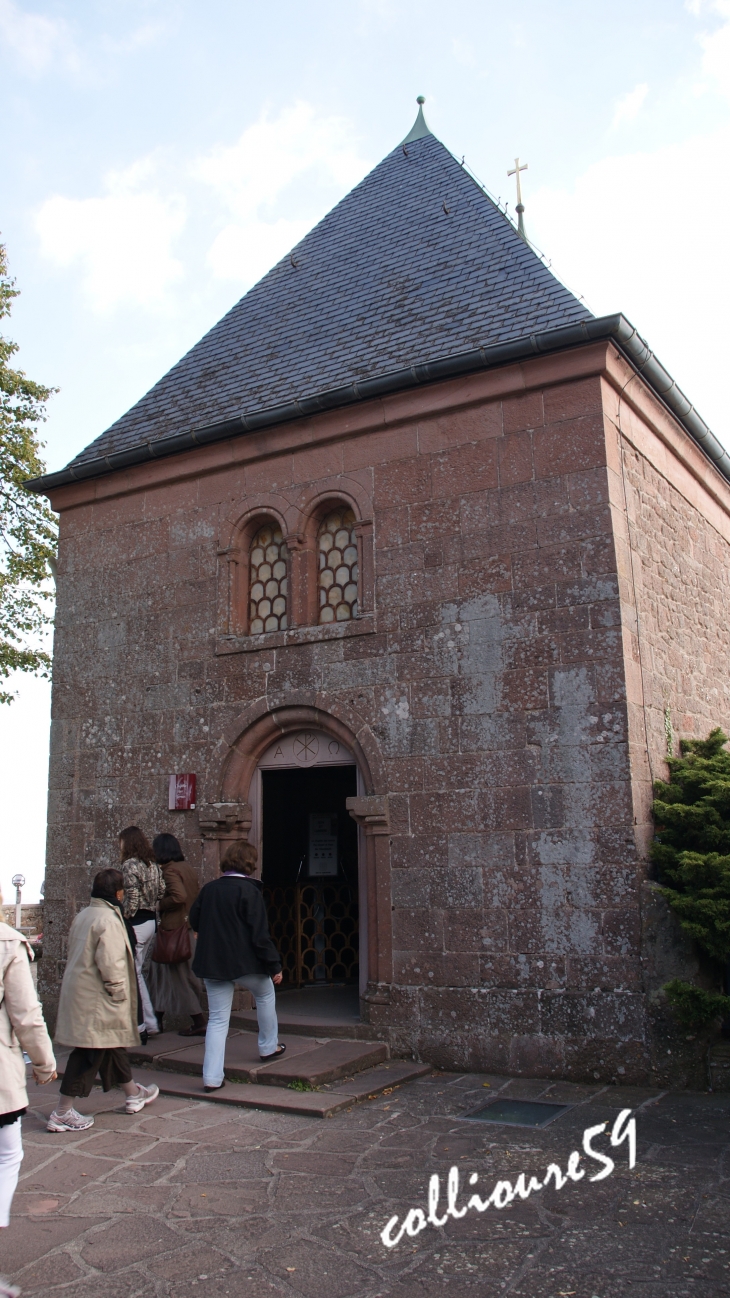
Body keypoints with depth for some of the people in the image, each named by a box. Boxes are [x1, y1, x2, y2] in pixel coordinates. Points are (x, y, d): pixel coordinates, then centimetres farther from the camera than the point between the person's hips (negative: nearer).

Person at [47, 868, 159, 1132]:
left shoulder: (83, 915, 9)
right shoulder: (109, 920, -20)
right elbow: (110, 963, -24)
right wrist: (118, 992, -12)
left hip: (78, 989, 10)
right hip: (96, 1000, -10)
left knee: (113, 1044, 20)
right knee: (89, 1053, -1)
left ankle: (133, 1095, 33)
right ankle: (63, 1113, 5)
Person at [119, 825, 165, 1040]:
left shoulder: (130, 865, -12)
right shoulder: (153, 864, 11)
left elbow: (133, 898, -18)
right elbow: (162, 892, 9)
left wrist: (125, 919, -11)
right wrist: (152, 910, 13)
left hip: (136, 923, -8)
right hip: (151, 922, 8)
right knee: (137, 972, 18)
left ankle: (139, 1027, 5)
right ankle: (150, 1023, 20)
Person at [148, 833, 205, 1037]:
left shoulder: (170, 870, -15)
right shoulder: (187, 868, 11)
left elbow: (179, 896, -28)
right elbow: (196, 894, 14)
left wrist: (159, 905, -13)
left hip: (174, 928, -9)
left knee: (180, 976, 0)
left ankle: (199, 1023, 3)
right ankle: (158, 1019, 22)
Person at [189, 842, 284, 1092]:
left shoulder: (209, 889, 3)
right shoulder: (249, 891, -14)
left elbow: (194, 922, 15)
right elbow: (260, 935, -16)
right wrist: (274, 966, -9)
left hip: (211, 964, 4)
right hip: (244, 962, -4)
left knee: (217, 1019, 10)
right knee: (265, 994, 24)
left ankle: (212, 1077, 5)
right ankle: (268, 1047, 33)